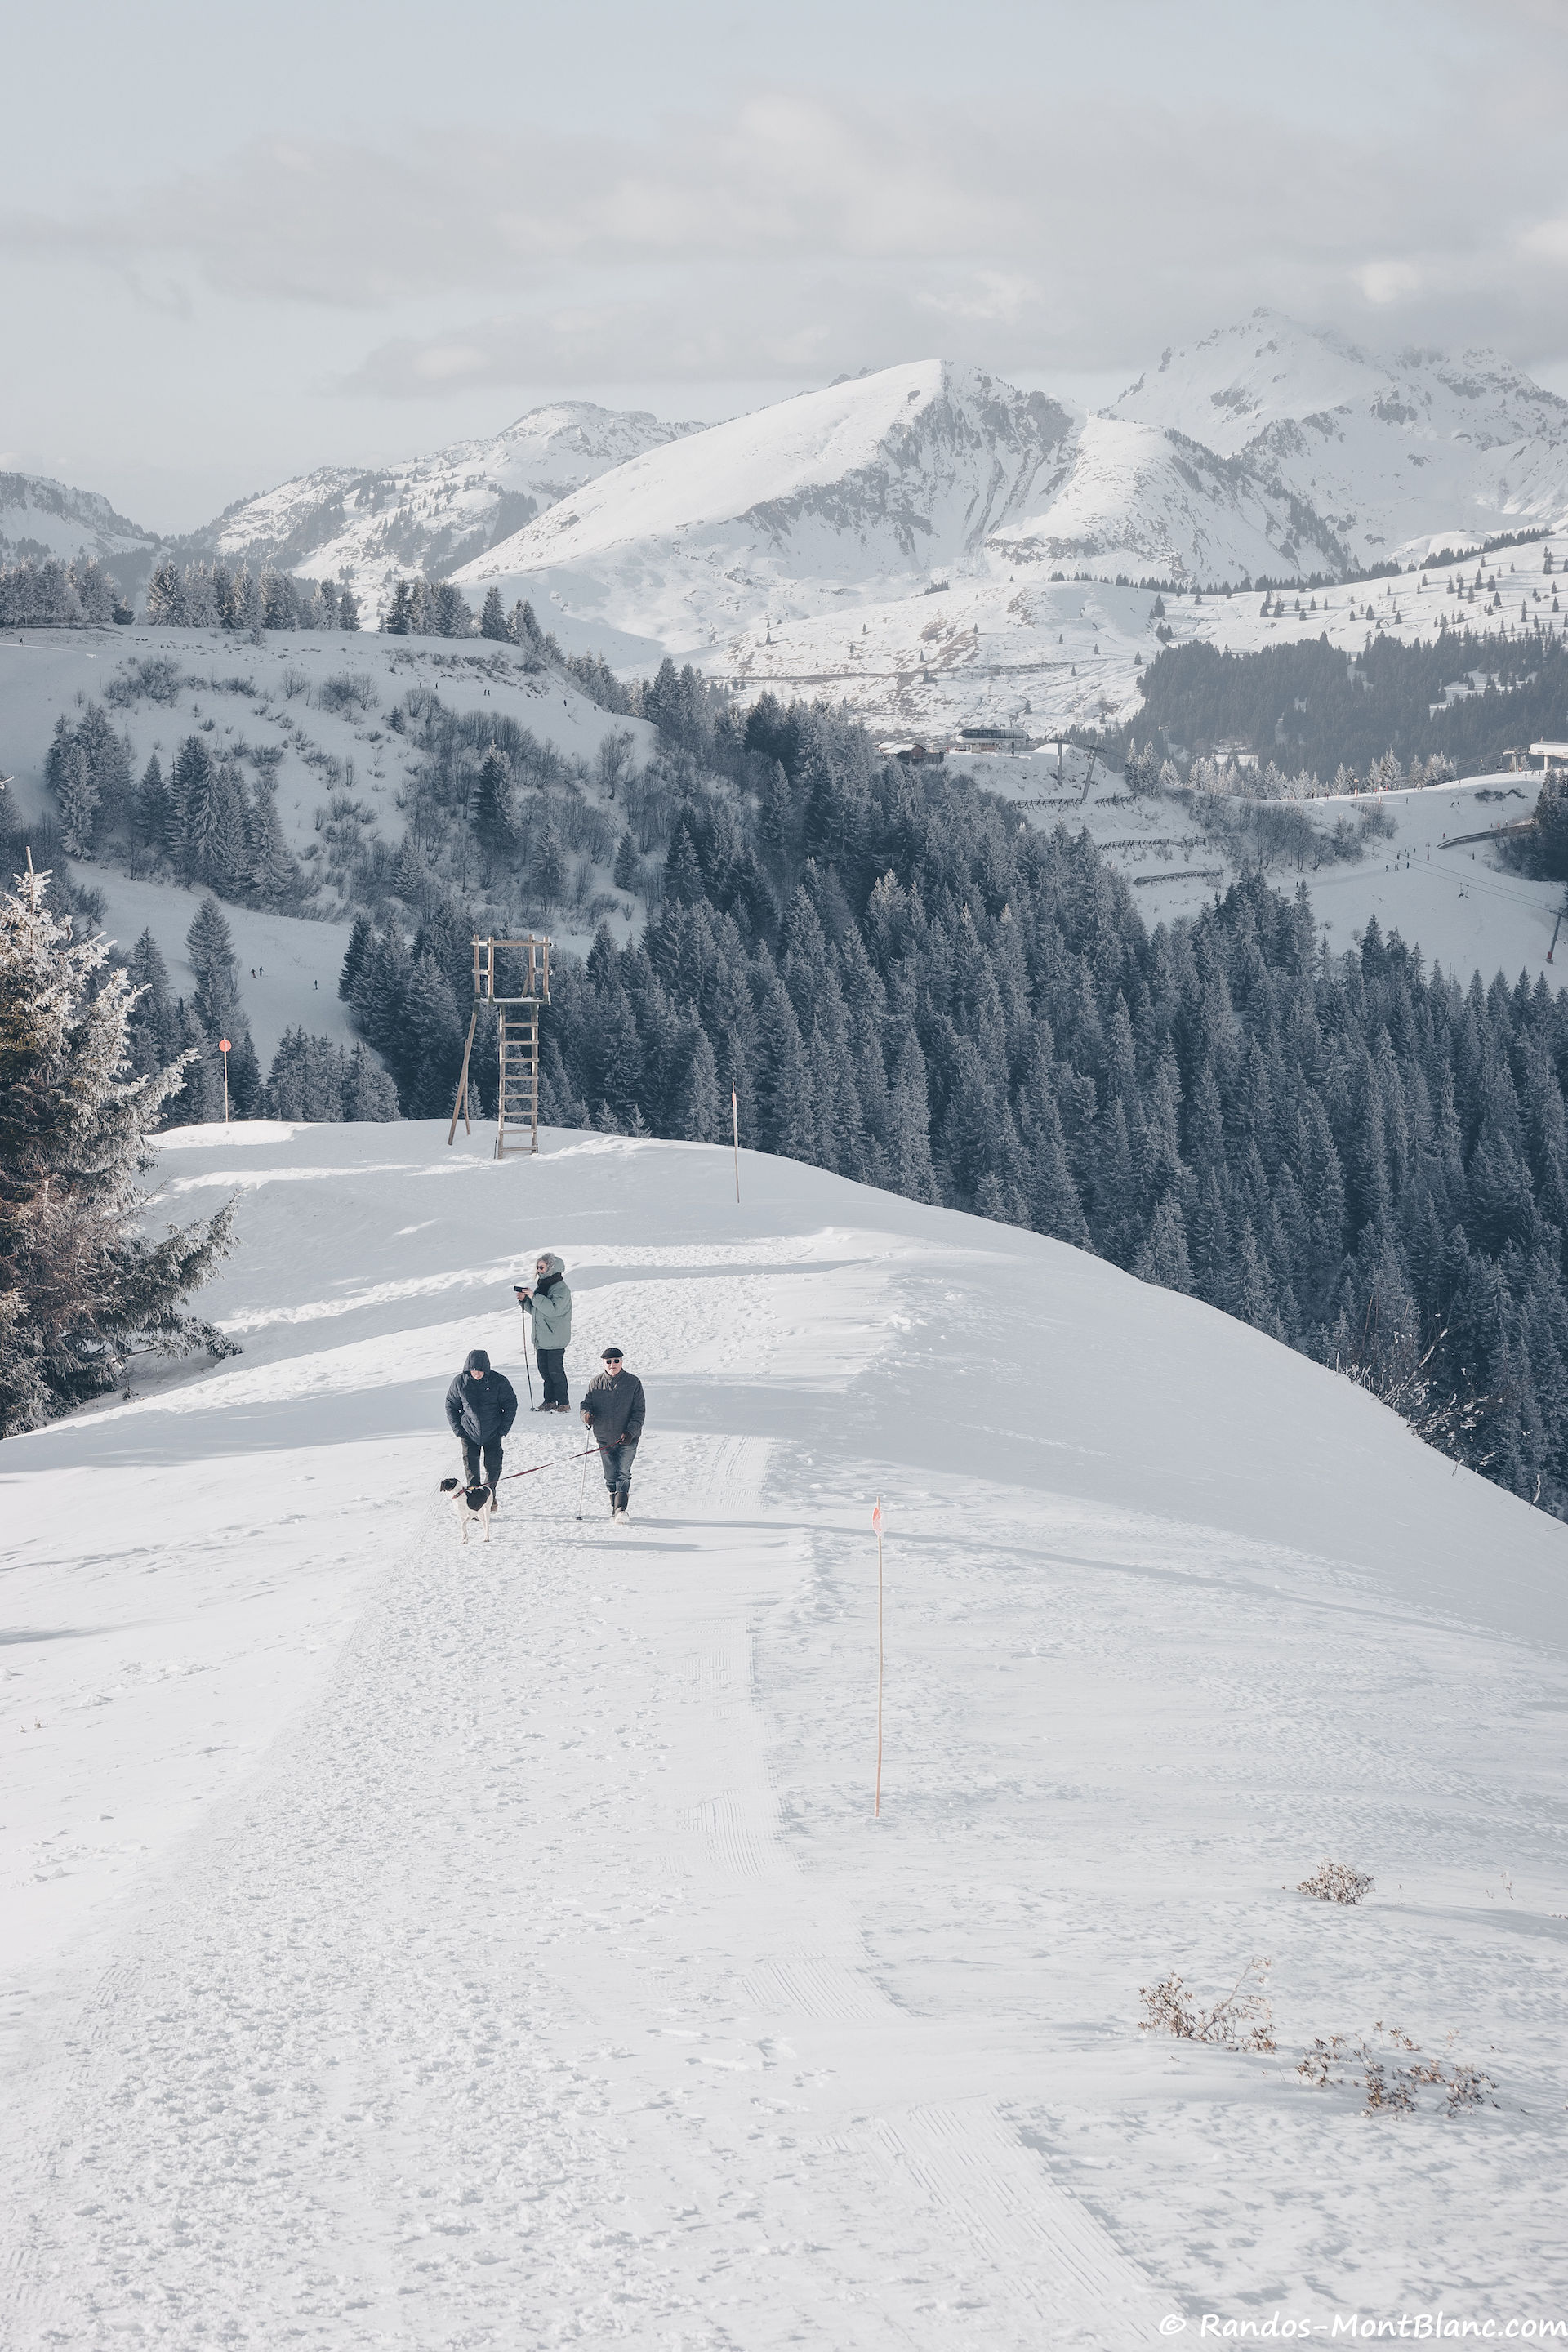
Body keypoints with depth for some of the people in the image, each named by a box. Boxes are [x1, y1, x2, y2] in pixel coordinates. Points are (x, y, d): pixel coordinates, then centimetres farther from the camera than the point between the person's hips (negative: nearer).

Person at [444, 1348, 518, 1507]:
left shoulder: (499, 1381, -10)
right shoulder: (460, 1382, -7)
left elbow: (511, 1404, 0)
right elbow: (451, 1406, 5)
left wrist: (503, 1429, -4)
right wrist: (457, 1430, -2)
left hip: (493, 1433, 0)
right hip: (469, 1433, 0)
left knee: (493, 1467, 3)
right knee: (471, 1468, -6)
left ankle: (490, 1495, 27)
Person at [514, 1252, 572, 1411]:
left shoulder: (560, 1289, -12)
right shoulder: (541, 1286, 15)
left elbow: (553, 1309, -26)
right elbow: (535, 1310, 20)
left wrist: (534, 1297, -26)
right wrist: (525, 1300, 1)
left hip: (555, 1337, -9)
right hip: (541, 1337, 9)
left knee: (555, 1370, -7)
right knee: (544, 1370, 9)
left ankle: (564, 1403, -2)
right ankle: (550, 1401, 15)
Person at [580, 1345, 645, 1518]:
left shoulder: (633, 1382, -3)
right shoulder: (596, 1382, 5)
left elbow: (639, 1411, -4)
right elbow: (586, 1404, 10)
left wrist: (630, 1432, -16)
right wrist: (586, 1414, -16)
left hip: (628, 1439, -3)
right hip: (605, 1438, 3)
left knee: (623, 1473, -13)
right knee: (610, 1476, 9)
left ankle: (620, 1508, -16)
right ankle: (615, 1504, 23)